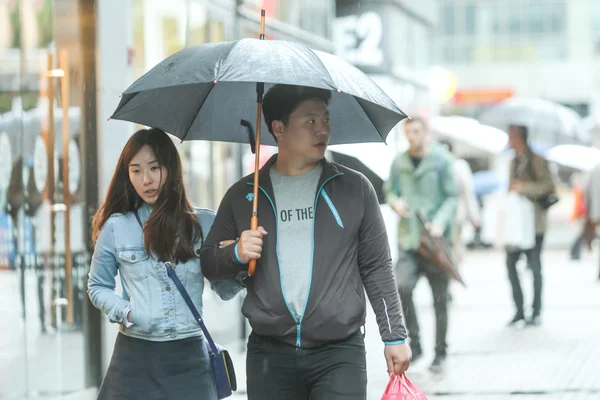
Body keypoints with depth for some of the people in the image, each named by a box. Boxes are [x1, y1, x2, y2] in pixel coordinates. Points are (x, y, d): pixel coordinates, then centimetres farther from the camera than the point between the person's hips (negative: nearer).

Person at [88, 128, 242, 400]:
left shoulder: (205, 224, 5)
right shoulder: (116, 227, 3)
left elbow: (225, 290, 8)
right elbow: (97, 287, 14)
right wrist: (125, 312, -5)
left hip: (189, 357, 0)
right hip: (135, 357, 0)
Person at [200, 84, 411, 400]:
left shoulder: (354, 188, 6)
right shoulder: (242, 196, 7)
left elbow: (377, 268, 8)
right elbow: (208, 263, 13)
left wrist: (394, 336, 5)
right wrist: (237, 254, -9)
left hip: (340, 353, -1)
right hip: (269, 355, 2)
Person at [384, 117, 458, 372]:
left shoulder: (442, 160, -2)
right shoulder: (400, 162, 9)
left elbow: (452, 197, -3)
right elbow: (389, 190, 20)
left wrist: (440, 222, -19)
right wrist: (395, 201, -4)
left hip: (436, 240, -2)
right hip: (409, 239, 2)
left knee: (440, 299, 5)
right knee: (402, 288, -18)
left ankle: (440, 353, 18)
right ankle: (415, 343, -1)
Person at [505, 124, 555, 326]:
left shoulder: (536, 159, -8)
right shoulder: (514, 161, 16)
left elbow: (548, 185, -14)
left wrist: (523, 187, -20)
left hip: (533, 220, -7)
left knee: (534, 266, -3)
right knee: (511, 264, 2)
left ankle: (536, 311, 4)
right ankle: (519, 310, 9)